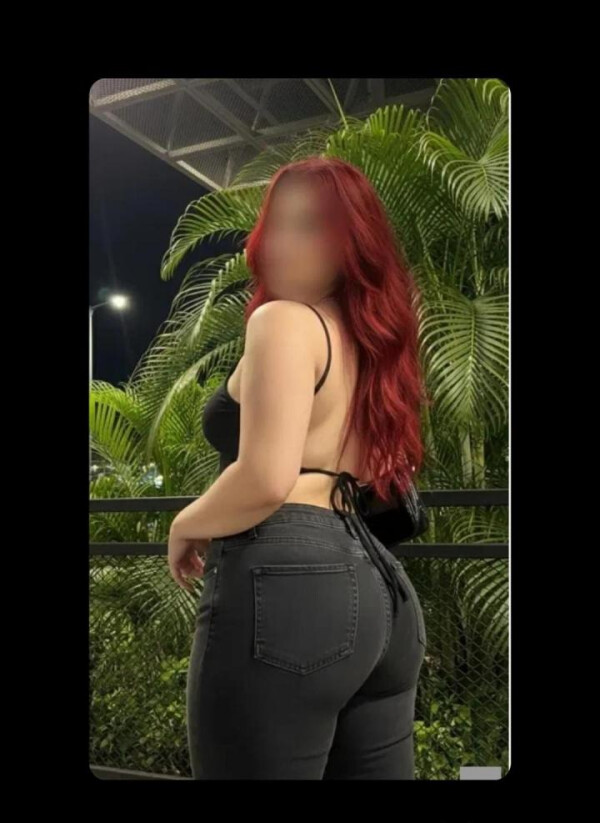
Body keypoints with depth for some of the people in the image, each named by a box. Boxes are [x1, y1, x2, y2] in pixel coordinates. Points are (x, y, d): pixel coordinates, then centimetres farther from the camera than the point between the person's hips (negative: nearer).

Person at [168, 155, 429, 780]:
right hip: (376, 588, 10)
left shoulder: (283, 320, -7)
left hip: (284, 584, -9)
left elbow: (266, 480, -19)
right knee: (376, 775, 16)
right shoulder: (372, 336, 19)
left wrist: (185, 526, -2)